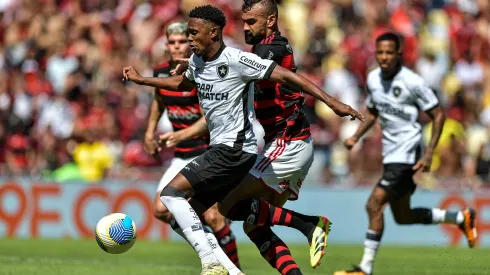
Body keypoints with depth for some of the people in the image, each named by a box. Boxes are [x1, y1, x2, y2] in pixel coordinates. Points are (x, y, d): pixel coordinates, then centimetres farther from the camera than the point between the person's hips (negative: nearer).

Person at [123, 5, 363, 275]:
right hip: (219, 149, 9)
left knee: (171, 193, -17)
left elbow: (286, 76, -17)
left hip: (234, 149, -9)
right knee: (189, 214, 9)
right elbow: (183, 83, 35)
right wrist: (141, 80, 35)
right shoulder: (196, 61, 10)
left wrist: (332, 102, -21)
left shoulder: (236, 60, -16)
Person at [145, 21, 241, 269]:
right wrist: (150, 132, 20)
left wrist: (182, 134, -38)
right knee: (161, 211, -1)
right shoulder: (160, 72, 4)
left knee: (212, 216, -16)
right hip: (182, 156, 7)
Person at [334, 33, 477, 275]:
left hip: (406, 153, -8)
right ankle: (461, 218, 34)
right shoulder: (373, 79, 5)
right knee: (403, 217, 15)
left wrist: (428, 154, -16)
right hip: (390, 154, 8)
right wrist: (355, 137, 5)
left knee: (374, 205, -17)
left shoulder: (412, 82, -15)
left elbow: (438, 115, -10)